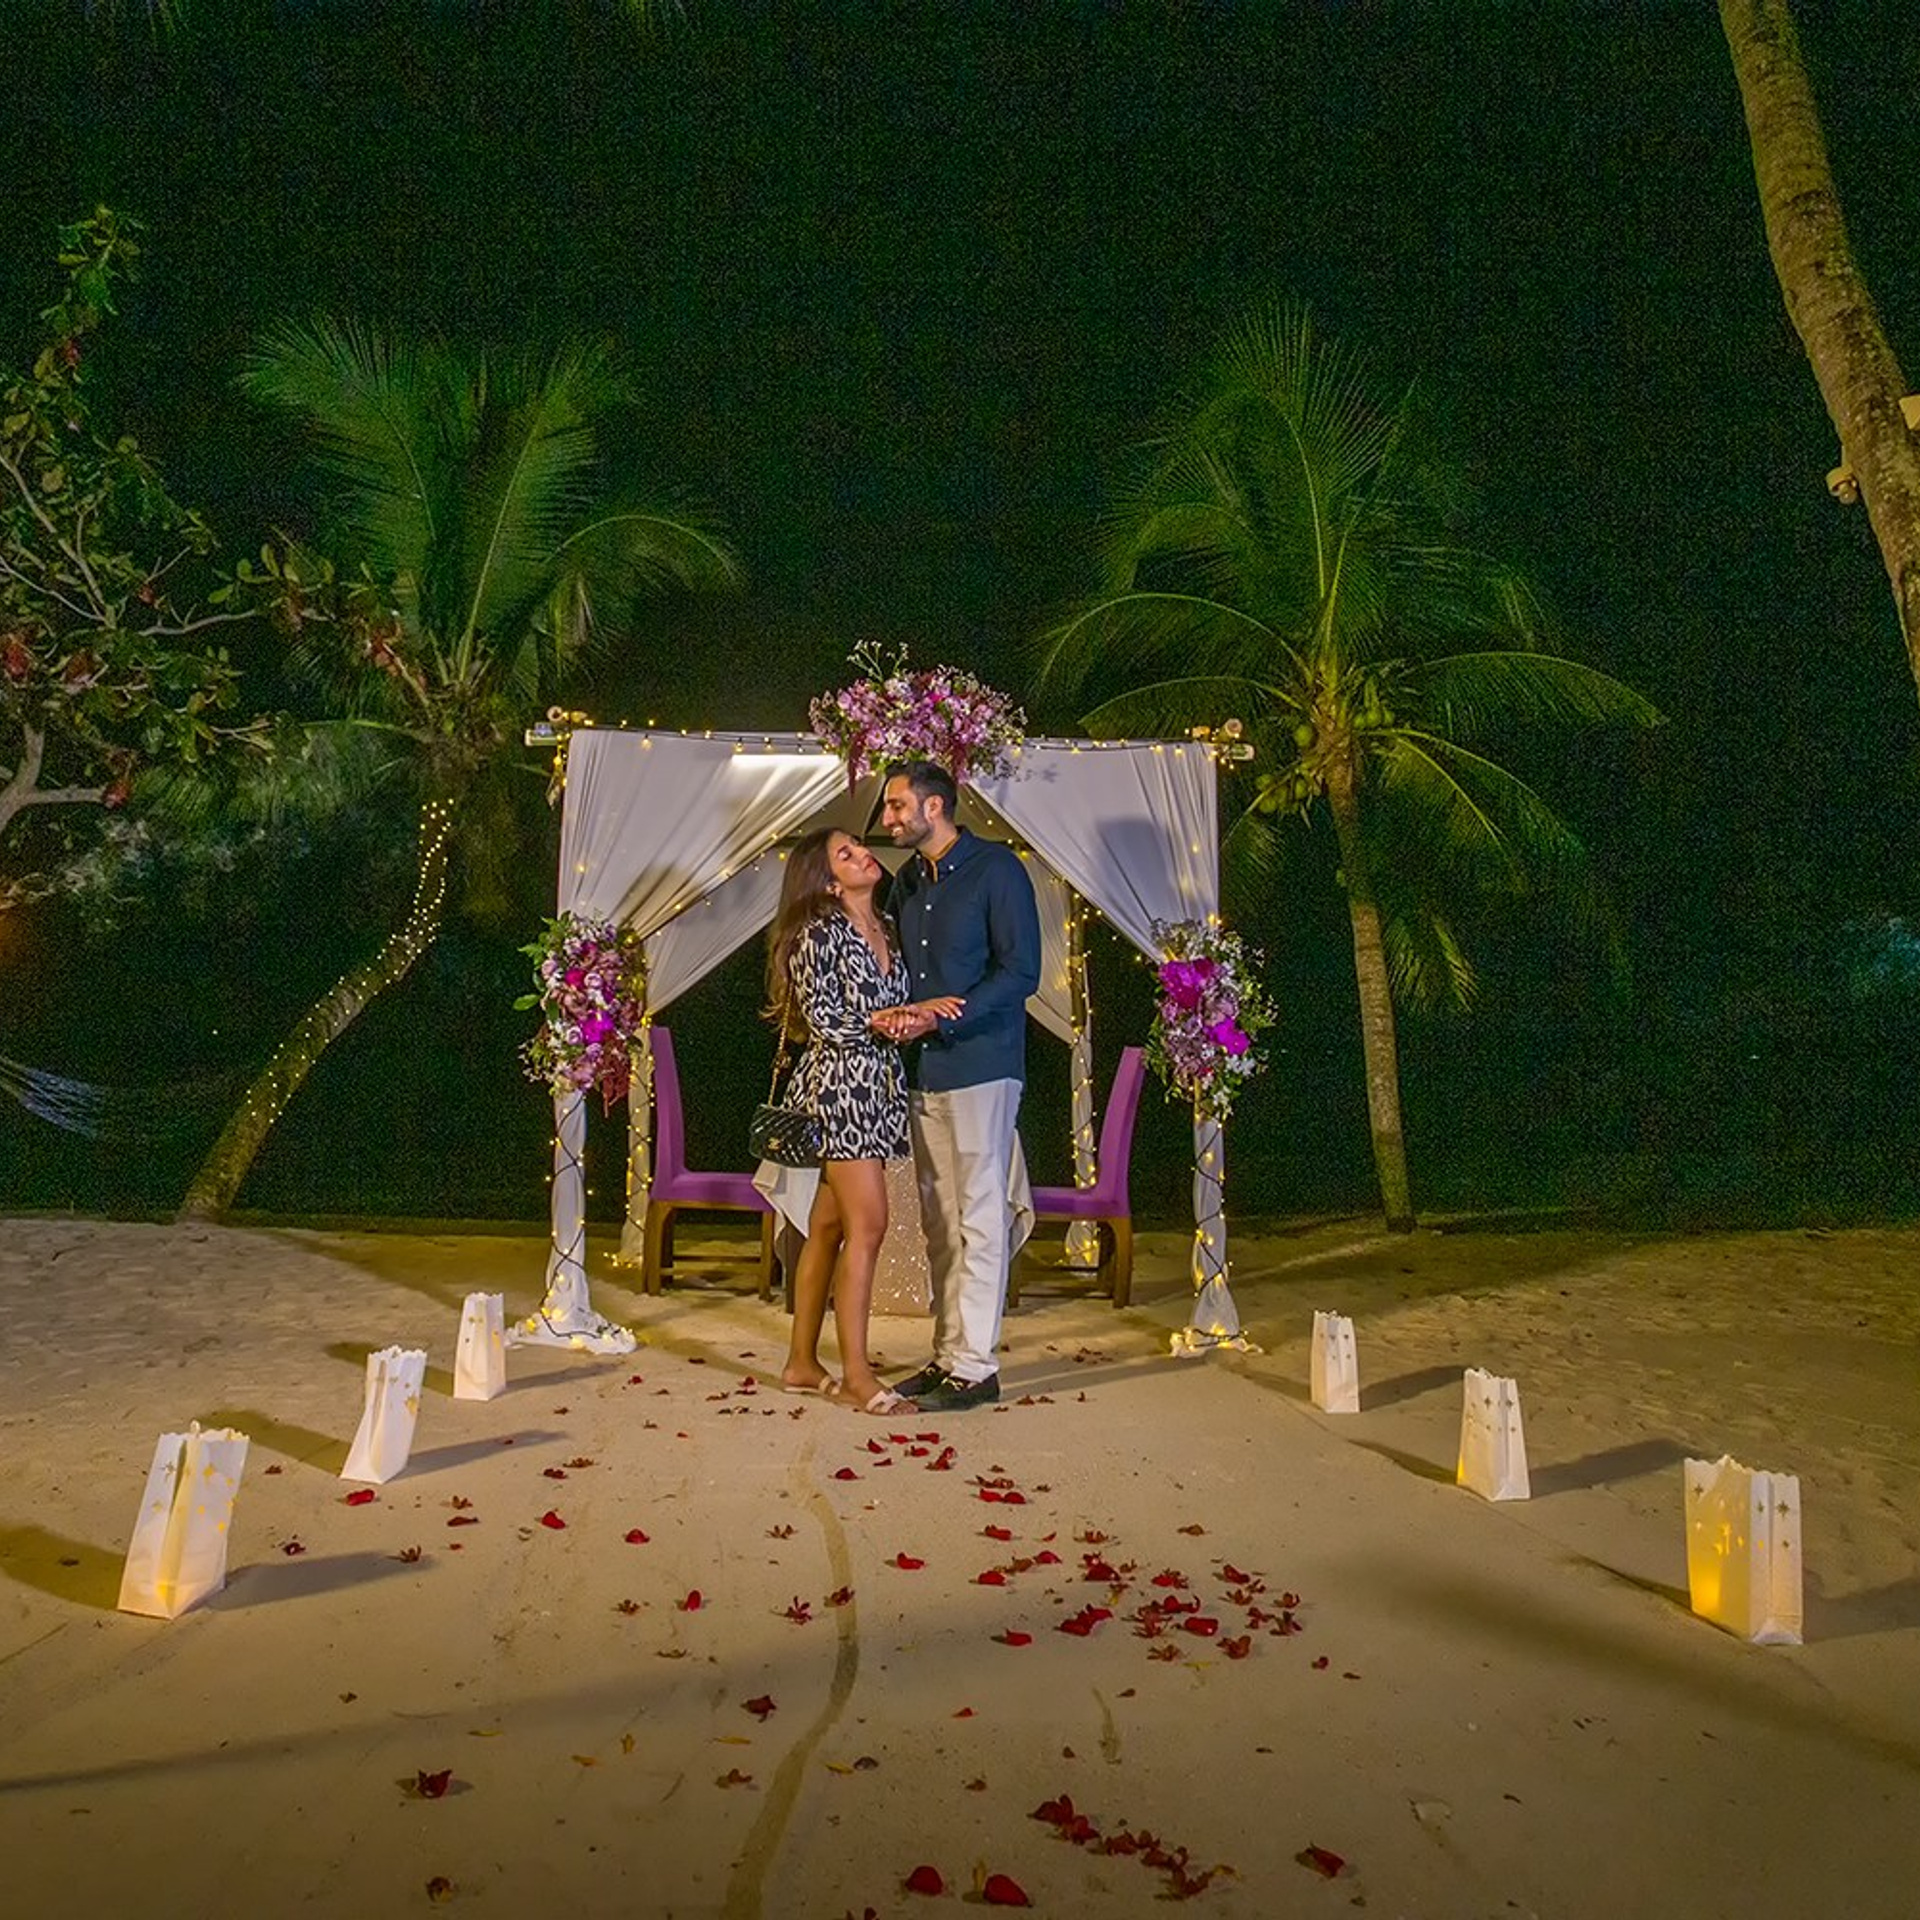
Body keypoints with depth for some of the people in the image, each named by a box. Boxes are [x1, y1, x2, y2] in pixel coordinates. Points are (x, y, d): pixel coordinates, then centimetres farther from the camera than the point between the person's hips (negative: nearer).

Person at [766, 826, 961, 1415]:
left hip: (873, 1090, 8)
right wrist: (890, 1019, -15)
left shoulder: (885, 931, 14)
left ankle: (802, 1364, 19)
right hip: (837, 1087, -8)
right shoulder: (820, 934, -8)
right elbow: (823, 1018, -13)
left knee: (828, 1227, 11)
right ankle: (856, 1376, -3)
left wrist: (918, 1014, -4)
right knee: (867, 1226, -10)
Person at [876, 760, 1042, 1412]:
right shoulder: (907, 881, 17)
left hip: (980, 1067, -7)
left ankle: (976, 1367, 3)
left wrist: (942, 1016, -17)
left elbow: (1020, 970, -12)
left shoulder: (997, 869, -6)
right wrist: (895, 1012, 0)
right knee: (939, 1223, 11)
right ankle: (949, 1354, 20)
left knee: (979, 1220, -3)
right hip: (923, 1070, 8)